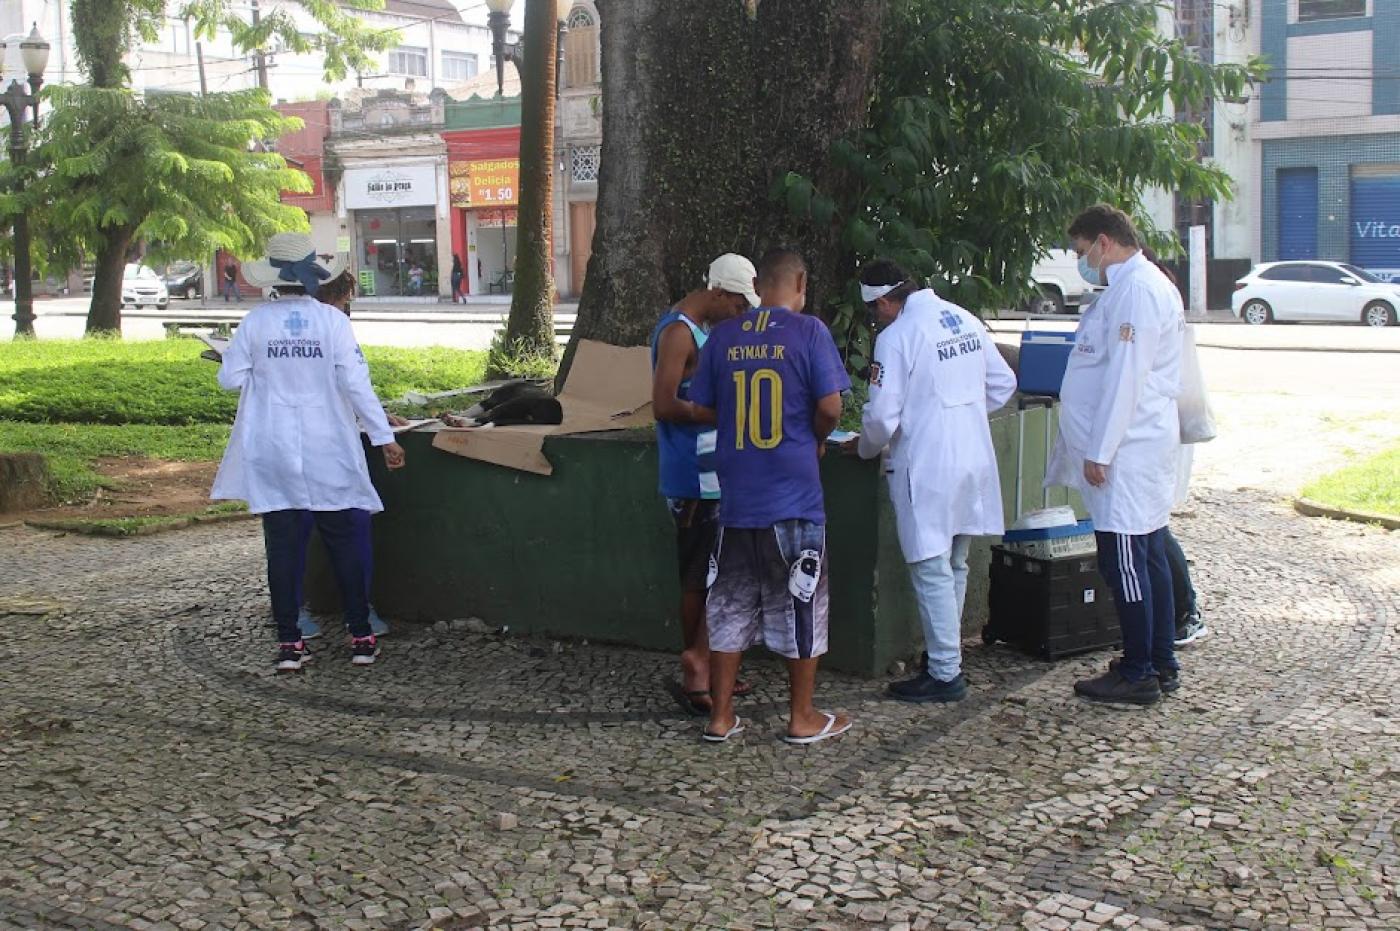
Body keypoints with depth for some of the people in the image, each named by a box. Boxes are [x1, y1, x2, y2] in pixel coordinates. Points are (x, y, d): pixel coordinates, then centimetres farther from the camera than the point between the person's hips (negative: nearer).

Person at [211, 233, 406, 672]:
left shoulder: (256, 321, -3)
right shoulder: (332, 320, -7)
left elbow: (230, 378, -1)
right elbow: (356, 383, -10)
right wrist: (384, 436, -7)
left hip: (273, 455, 1)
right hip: (327, 453, -1)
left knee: (283, 545, 6)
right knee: (344, 542, 9)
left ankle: (288, 643, 8)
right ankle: (361, 637, 12)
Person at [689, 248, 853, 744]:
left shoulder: (722, 337, 4)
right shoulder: (809, 332, -7)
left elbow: (703, 409, 8)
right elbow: (830, 406, -11)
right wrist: (817, 438, 8)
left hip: (737, 496, 4)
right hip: (795, 495, -3)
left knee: (731, 604, 12)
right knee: (801, 605, 8)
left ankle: (721, 716, 17)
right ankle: (803, 718, 16)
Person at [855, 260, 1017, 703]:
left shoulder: (896, 337, -14)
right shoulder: (965, 319, 8)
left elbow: (882, 417, -16)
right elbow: (1003, 384, 15)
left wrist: (865, 448, 4)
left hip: (926, 467, -8)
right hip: (974, 462, 8)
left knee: (932, 571, 0)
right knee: (955, 566, 18)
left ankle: (946, 675, 5)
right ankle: (946, 655, 28)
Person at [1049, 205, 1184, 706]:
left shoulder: (1136, 290, -16)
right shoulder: (1144, 286, 17)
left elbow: (1125, 376, -22)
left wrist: (1100, 452, -20)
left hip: (1127, 452, -11)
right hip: (1145, 446, 11)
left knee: (1125, 562, -4)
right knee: (1148, 557, 15)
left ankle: (1138, 675, 4)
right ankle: (1161, 664, 23)